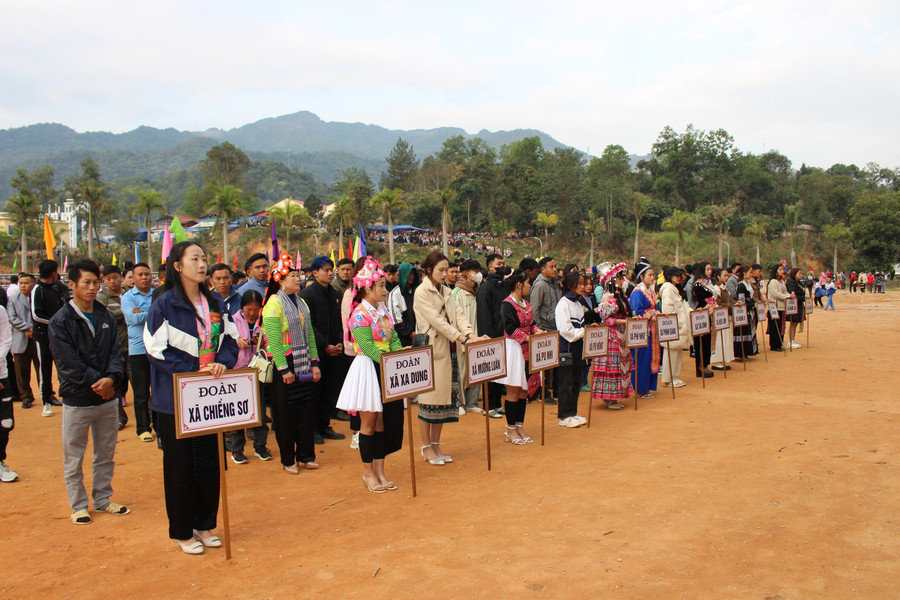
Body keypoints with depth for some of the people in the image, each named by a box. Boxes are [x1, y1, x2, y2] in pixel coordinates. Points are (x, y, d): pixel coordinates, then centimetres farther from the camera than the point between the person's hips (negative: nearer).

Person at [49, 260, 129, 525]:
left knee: (106, 454, 15)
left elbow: (116, 351, 1)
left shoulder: (107, 317, 6)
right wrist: (98, 382, -17)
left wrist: (112, 378, -17)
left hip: (108, 398, 4)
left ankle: (102, 498, 29)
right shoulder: (60, 321, -8)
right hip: (77, 400, -4)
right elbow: (68, 363, -14)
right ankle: (78, 505, 21)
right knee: (73, 457, 6)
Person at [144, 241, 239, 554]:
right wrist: (195, 371, -19)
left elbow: (230, 338, 10)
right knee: (179, 466, 5)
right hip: (176, 398, -5)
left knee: (210, 461, 11)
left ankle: (205, 525, 26)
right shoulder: (164, 304, -8)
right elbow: (156, 349, -12)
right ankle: (182, 532, 20)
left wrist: (222, 363, -10)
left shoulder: (214, 303, 8)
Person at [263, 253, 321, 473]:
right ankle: (288, 459, 15)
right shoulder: (274, 303, -11)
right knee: (286, 413, 3)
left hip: (303, 366, 6)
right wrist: (284, 369, -19)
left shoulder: (301, 302, 11)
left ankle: (306, 455, 22)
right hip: (283, 366, -6)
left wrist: (314, 362, 6)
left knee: (306, 409, 10)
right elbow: (274, 340, -16)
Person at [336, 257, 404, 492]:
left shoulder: (383, 310, 11)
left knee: (384, 421, 10)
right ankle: (368, 473, 15)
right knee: (369, 422, 2)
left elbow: (394, 340, 7)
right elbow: (369, 349, -20)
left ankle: (379, 470, 20)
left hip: (386, 370, 7)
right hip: (368, 370, -7)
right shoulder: (359, 315, -14)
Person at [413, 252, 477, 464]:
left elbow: (457, 314, 5)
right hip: (430, 350, -7)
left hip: (447, 350, 7)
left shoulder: (446, 292, 15)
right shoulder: (421, 292, -8)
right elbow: (436, 320, -17)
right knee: (429, 398, -2)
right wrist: (461, 338, -22)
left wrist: (470, 334, -14)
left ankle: (436, 445, 18)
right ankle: (426, 447, 9)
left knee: (444, 397, 8)